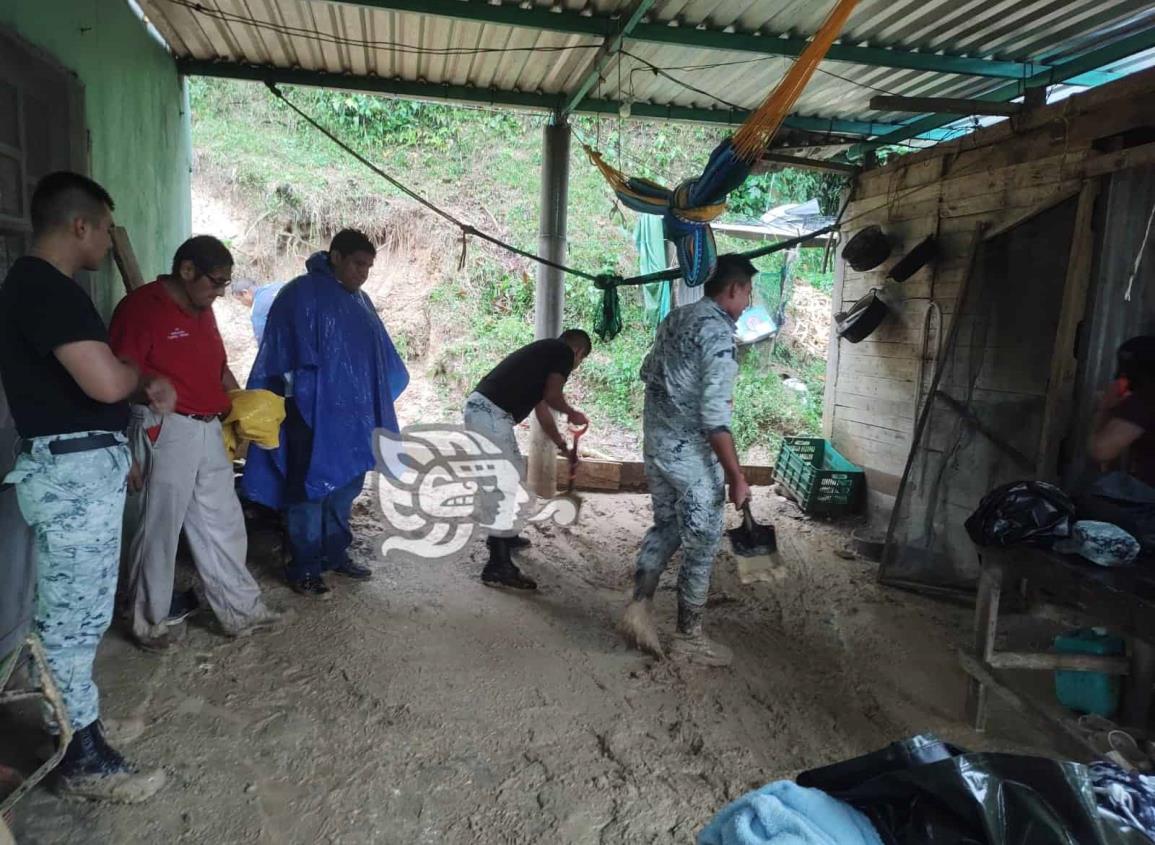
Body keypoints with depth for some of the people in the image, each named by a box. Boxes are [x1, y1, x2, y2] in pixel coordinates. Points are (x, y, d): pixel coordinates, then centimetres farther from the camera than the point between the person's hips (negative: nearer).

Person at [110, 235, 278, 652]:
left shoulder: (202, 310, 13)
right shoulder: (140, 307, -12)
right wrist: (124, 453, -16)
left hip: (209, 431, 8)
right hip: (165, 433, -8)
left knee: (223, 524, 13)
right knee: (159, 529, 5)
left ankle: (241, 610, 25)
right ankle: (150, 623, 23)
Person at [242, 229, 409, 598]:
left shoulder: (359, 300, 14)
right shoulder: (301, 294, -10)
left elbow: (379, 353, 20)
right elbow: (285, 357, -14)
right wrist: (296, 400, -18)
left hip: (352, 415, 8)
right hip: (313, 415, -8)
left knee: (346, 487, 15)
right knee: (311, 489, 0)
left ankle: (335, 554, 29)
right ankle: (303, 570, 10)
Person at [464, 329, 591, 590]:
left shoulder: (545, 352, 29)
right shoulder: (563, 352, 3)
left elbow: (541, 405, 35)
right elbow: (552, 395, -7)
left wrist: (562, 443, 43)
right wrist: (573, 414, 14)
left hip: (479, 409, 10)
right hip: (490, 414, -10)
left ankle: (501, 535, 40)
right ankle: (498, 567, -3)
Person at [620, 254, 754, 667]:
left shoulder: (675, 318, 8)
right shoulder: (719, 333, -18)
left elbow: (647, 372, 23)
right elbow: (715, 417, -24)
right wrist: (736, 477, -19)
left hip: (654, 445, 8)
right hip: (692, 455, -8)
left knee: (665, 526, 22)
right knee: (702, 543, 6)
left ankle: (639, 605, 17)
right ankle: (688, 635, 18)